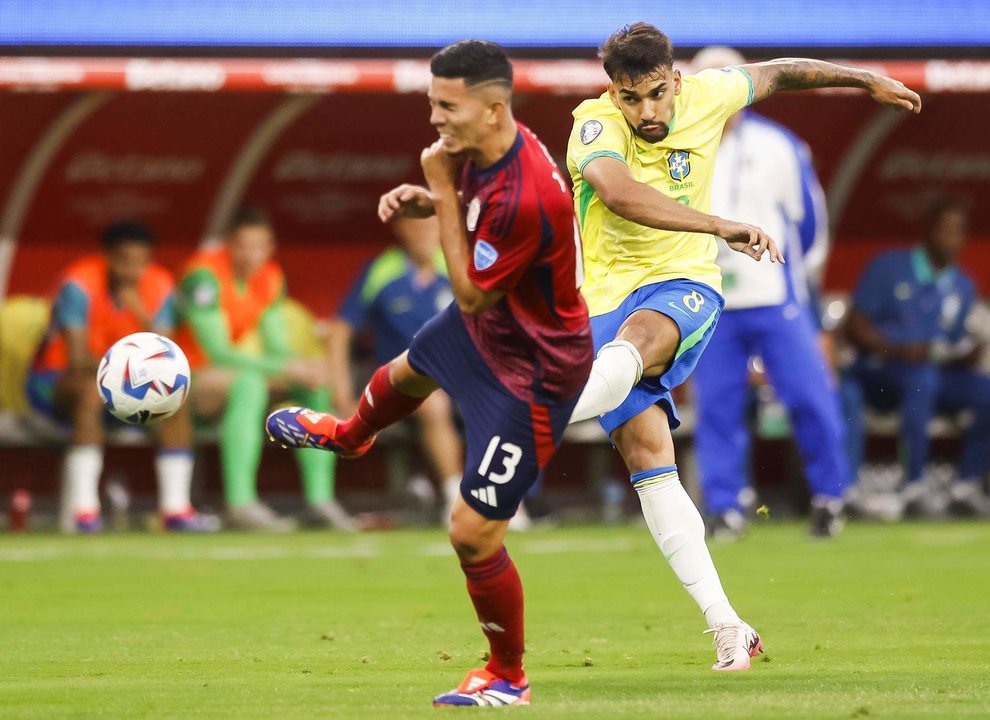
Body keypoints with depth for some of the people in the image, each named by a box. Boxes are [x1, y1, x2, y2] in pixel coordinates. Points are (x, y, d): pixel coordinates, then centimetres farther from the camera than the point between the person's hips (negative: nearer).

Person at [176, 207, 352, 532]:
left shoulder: (270, 277, 4)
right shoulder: (205, 275, -22)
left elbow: (275, 346, 7)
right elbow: (218, 353, -26)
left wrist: (304, 369, -16)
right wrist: (287, 367, -28)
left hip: (227, 372, 9)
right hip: (184, 379, -9)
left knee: (315, 386, -2)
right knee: (249, 383, -36)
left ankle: (319, 499, -5)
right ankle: (240, 503, -43)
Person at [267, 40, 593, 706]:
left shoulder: (524, 199, -40)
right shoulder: (483, 151, -13)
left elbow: (471, 294, -28)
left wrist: (443, 192, -27)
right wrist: (427, 201, -11)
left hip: (529, 371, -10)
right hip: (484, 328, 10)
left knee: (474, 534, -6)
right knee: (408, 371, 40)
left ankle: (508, 678, 18)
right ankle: (349, 436, 78)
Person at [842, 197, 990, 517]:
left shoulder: (963, 288, 15)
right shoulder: (889, 266, 1)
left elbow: (957, 351, 15)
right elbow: (855, 326, -5)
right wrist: (898, 351, -19)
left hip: (935, 374, 5)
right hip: (875, 372, -5)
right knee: (923, 377, -37)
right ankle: (914, 485, -35)